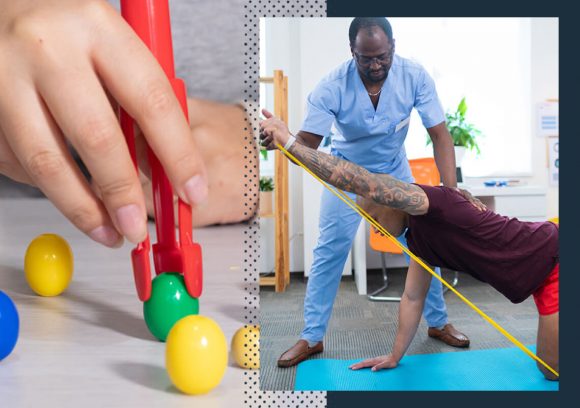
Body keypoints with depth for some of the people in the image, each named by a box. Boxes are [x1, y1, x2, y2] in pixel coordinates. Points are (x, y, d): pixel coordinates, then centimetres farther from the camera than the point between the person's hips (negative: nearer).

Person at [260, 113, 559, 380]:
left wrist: (290, 142, -33)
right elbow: (413, 298, 13)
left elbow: (356, 180, -34)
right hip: (541, 274, 9)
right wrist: (395, 357, 16)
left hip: (552, 257, -9)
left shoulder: (435, 201, -22)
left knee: (553, 371, 2)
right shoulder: (419, 237, 6)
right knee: (550, 370, 18)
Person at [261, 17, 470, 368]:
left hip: (395, 173, 2)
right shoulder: (333, 87, -30)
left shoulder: (415, 76, -25)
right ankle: (311, 338, 8)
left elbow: (439, 134, -24)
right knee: (330, 251, -5)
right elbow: (308, 143, -32)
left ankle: (438, 323, 24)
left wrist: (450, 190, -36)